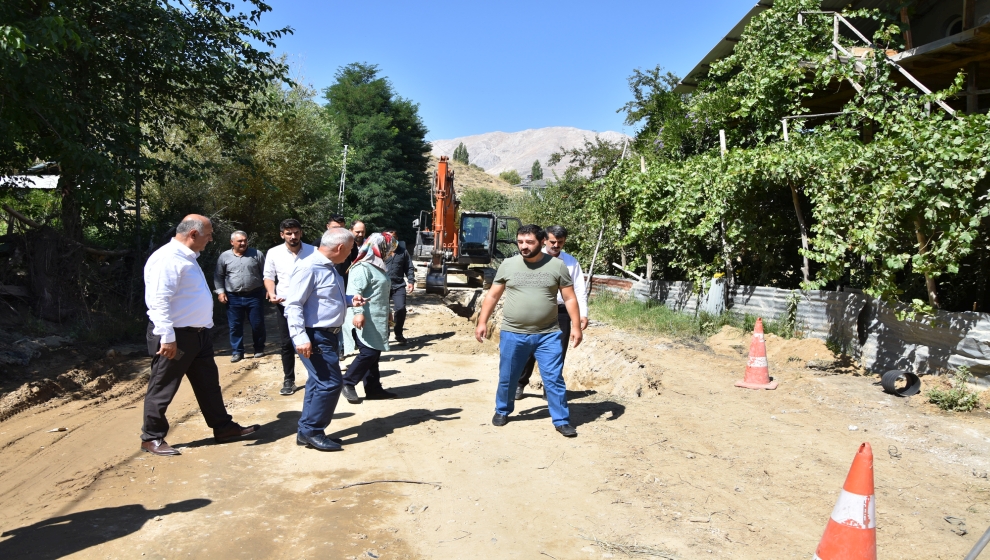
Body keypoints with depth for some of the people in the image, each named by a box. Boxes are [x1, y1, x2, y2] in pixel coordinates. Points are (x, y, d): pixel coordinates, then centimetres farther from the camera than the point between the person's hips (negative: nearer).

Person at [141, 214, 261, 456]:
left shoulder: (188, 257, 14)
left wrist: (205, 327, 23)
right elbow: (159, 301, -25)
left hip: (198, 334, 10)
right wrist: (167, 337, -27)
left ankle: (223, 427, 26)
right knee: (163, 389, 4)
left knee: (209, 383, 16)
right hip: (176, 336, -10)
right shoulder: (167, 259, -19)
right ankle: (152, 438, 18)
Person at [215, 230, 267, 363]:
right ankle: (237, 352, 15)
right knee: (235, 326, 5)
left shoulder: (256, 254, 2)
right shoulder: (224, 256, 4)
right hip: (233, 298, 1)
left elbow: (265, 273, 4)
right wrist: (220, 291, 0)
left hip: (254, 296, -1)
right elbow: (218, 276, 9)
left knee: (258, 324, 4)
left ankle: (259, 349, 19)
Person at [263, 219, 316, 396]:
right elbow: (269, 277, 8)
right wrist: (271, 294, -10)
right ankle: (288, 380, 20)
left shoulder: (313, 251, -5)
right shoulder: (274, 253, -1)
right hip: (285, 305, 1)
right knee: (286, 344, 8)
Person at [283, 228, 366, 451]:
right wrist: (301, 337, -29)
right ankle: (311, 431, 5)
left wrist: (349, 300, 12)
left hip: (328, 334, 11)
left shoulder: (329, 267, 13)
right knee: (331, 382, -8)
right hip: (315, 336, -10)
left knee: (319, 383, 15)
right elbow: (293, 305, -23)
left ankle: (307, 431, 25)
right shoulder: (309, 268, -19)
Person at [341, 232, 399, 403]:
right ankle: (348, 383, 2)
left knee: (374, 354, 12)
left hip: (376, 320, 10)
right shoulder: (363, 267, -15)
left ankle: (373, 388, 19)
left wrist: (386, 314, 32)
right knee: (368, 353, -11)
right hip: (365, 320, -10)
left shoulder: (377, 266, 17)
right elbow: (354, 291, -25)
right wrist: (358, 312, -36)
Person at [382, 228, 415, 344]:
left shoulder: (403, 251, 9)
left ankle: (399, 334, 11)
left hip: (399, 285, 1)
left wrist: (411, 281, 0)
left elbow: (409, 268, 12)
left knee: (401, 309, -7)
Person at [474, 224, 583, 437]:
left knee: (554, 379, 1)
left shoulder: (557, 266, -2)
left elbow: (570, 298, 1)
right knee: (507, 378, 14)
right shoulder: (507, 265, 1)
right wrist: (482, 322, 2)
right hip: (512, 334, 1)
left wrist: (576, 326, -5)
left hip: (548, 336, -1)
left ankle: (561, 420, 14)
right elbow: (493, 296, 8)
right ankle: (502, 411, 37)